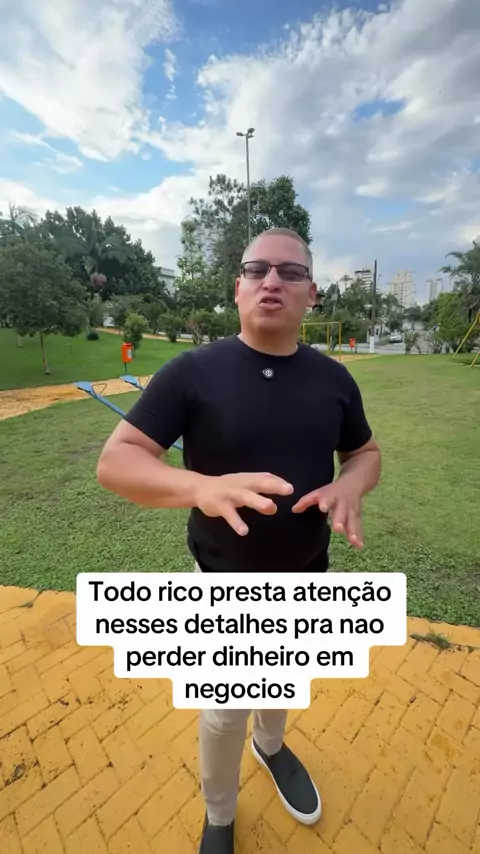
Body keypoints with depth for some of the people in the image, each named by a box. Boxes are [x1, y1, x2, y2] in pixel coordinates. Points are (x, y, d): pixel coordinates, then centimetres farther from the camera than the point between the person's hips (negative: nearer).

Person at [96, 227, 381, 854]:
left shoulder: (334, 379, -5)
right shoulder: (193, 371, -16)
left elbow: (366, 452, 7)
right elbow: (114, 462, -19)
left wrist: (349, 487, -17)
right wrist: (203, 488, -39)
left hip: (309, 577, 5)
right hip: (226, 583, -3)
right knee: (225, 712, 20)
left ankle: (271, 745, 68)